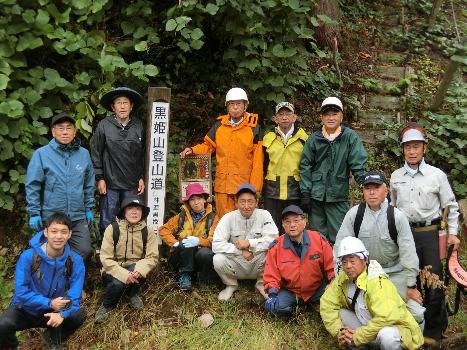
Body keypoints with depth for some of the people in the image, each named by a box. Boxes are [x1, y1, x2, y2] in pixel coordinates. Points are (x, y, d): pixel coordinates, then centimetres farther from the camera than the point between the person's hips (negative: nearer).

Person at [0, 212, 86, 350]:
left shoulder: (75, 261, -15)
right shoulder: (28, 256, -20)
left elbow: (74, 296, -20)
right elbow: (21, 293, -22)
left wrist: (62, 314, -40)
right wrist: (49, 303, -32)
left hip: (54, 311, 2)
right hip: (25, 310, -1)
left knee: (79, 315, -25)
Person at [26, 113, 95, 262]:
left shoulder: (84, 154, 3)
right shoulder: (41, 154, -7)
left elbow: (89, 185, 11)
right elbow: (32, 186, -6)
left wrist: (89, 209, 12)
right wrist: (34, 213, -8)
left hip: (78, 217, 3)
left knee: (85, 252, 3)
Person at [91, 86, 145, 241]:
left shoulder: (139, 126, 3)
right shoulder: (104, 125, -4)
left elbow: (143, 154, 9)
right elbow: (95, 153, -1)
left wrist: (142, 178, 6)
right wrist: (99, 178, -3)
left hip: (132, 184, 2)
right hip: (110, 183, -2)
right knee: (107, 221, 5)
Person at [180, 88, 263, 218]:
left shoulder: (254, 127, 1)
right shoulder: (219, 125, 10)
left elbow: (258, 159, -2)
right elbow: (208, 146, 19)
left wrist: (255, 186, -7)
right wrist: (192, 150, -2)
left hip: (244, 183, -3)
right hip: (222, 182, 3)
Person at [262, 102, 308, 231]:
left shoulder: (303, 138, 4)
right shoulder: (268, 138, 8)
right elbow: (263, 166, 13)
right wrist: (261, 189, 10)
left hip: (294, 191, -1)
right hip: (272, 191, 1)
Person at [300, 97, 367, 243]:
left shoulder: (350, 137, 0)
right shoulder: (314, 139, 5)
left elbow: (358, 165, -4)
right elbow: (305, 166, 5)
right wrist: (305, 193, 0)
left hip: (338, 196, -2)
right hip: (316, 195, 2)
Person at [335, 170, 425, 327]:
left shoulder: (397, 216, -13)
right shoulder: (354, 214, -11)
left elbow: (408, 253, -9)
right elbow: (340, 247, -7)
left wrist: (411, 286, -6)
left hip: (395, 272, -1)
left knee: (416, 312, -8)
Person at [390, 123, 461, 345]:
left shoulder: (437, 175, -2)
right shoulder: (396, 176, 7)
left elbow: (451, 206, 4)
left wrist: (452, 233, 0)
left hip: (430, 233, -3)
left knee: (434, 282, -2)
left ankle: (433, 330, 15)